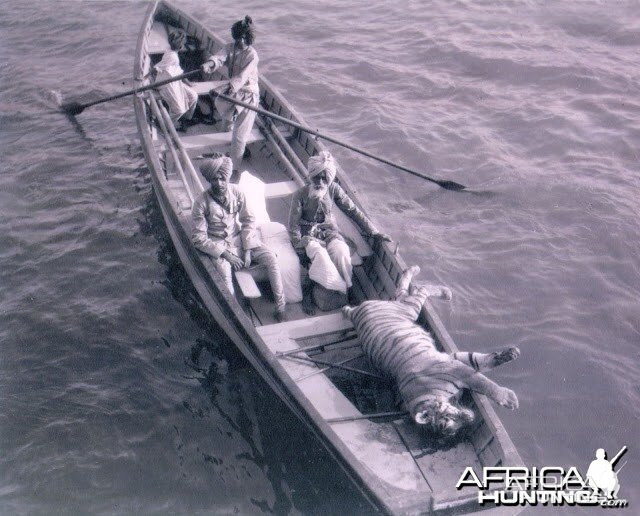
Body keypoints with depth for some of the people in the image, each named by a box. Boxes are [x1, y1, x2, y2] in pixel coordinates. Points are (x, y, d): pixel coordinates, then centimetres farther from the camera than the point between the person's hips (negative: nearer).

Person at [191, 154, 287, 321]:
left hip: (241, 238, 3)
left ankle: (280, 309, -11)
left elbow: (249, 220, 0)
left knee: (271, 259, -18)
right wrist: (226, 255, -20)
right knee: (224, 273, -34)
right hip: (218, 245, -3)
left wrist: (248, 251, -11)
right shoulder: (202, 202, -14)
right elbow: (199, 238, -13)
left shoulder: (236, 192, -6)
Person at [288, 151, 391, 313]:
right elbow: (294, 226, -11)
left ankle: (348, 291, -10)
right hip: (309, 235, -2)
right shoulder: (300, 195, -14)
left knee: (342, 253, -29)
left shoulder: (333, 189, -6)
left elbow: (353, 211, -3)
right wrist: (301, 250, -21)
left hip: (329, 231, 3)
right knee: (320, 256, -33)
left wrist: (374, 232, -6)